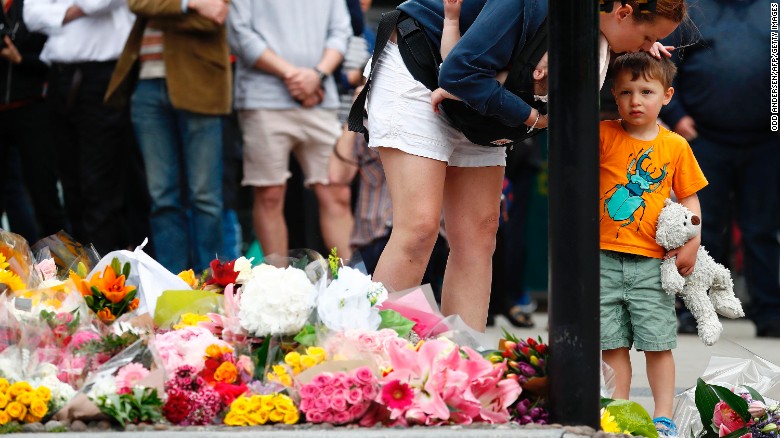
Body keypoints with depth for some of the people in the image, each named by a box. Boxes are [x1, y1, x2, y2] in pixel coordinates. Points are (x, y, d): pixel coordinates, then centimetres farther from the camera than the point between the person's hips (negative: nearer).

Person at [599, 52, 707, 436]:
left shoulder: (675, 146, 4)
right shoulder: (604, 135, 2)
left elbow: (689, 198, 9)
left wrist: (692, 241, -3)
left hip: (652, 263, 0)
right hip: (606, 259, 0)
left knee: (658, 343, 1)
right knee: (613, 343, 3)